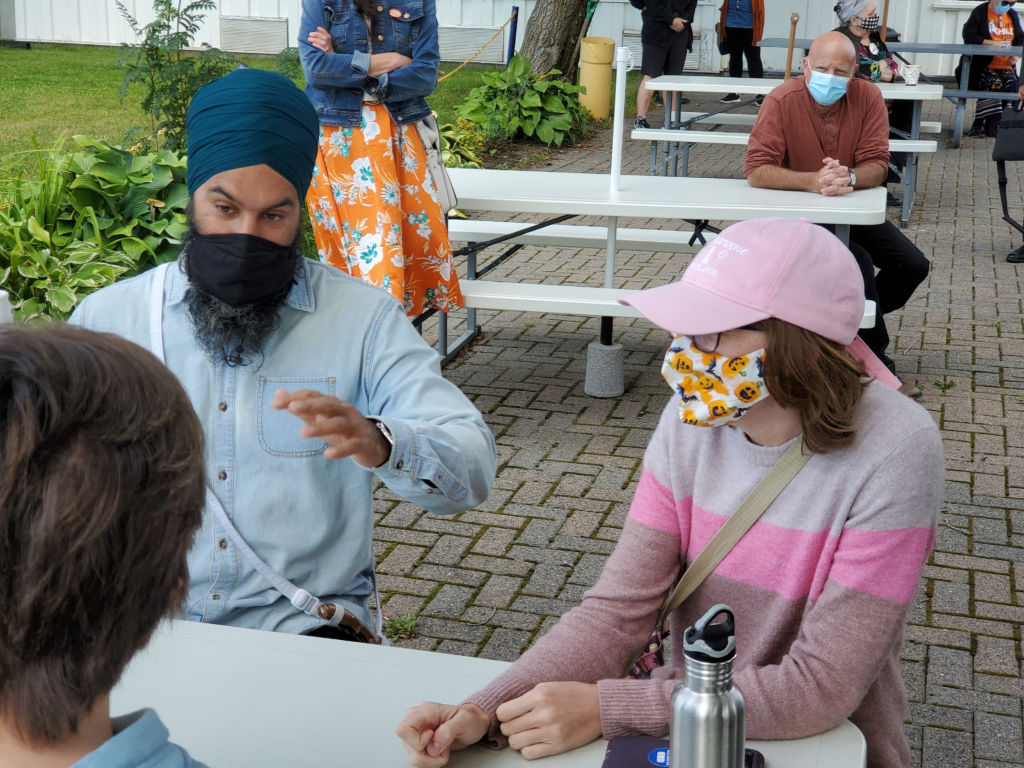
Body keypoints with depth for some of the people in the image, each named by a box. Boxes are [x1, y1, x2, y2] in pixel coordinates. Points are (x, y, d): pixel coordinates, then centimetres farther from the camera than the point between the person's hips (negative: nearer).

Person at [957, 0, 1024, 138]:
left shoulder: (1013, 15, 15)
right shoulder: (980, 12, -2)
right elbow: (968, 35, -14)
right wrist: (993, 43, -19)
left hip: (1005, 66, 5)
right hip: (982, 65, -5)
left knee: (1011, 85, -24)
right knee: (994, 83, -33)